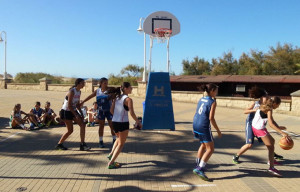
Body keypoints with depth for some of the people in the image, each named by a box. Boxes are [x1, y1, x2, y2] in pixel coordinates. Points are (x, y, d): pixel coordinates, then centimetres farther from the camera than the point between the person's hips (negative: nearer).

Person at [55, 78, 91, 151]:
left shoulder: (79, 92, 6)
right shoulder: (72, 91, -20)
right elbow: (69, 105, -22)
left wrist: (81, 113, 7)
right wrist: (76, 115, -23)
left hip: (73, 111, 8)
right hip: (66, 112, -8)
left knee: (82, 125, -4)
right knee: (70, 130, -2)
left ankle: (82, 145, 0)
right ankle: (59, 144, 17)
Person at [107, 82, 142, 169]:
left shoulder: (117, 97, 9)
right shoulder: (128, 99, -12)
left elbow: (111, 110, 9)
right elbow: (132, 113, -18)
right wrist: (138, 122, -8)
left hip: (114, 122, 7)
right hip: (123, 123, -7)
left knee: (119, 139, 32)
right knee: (121, 143, 6)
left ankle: (111, 154, 23)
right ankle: (111, 163, 3)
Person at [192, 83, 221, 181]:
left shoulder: (201, 99, 12)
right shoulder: (212, 102, -9)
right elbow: (211, 118, -14)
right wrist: (218, 131, -7)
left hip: (195, 124, 8)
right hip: (204, 127, -8)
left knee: (203, 145, 26)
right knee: (210, 148, 1)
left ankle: (198, 165, 35)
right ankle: (199, 169, -8)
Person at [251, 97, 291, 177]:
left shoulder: (266, 107, 12)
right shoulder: (269, 109, -17)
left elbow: (272, 120, 14)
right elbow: (271, 124, -28)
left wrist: (279, 127, 0)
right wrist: (282, 133, -34)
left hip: (255, 126, 10)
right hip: (259, 128, -10)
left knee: (272, 141, 26)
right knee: (271, 147, -10)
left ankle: (271, 160, 37)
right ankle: (271, 168, -17)